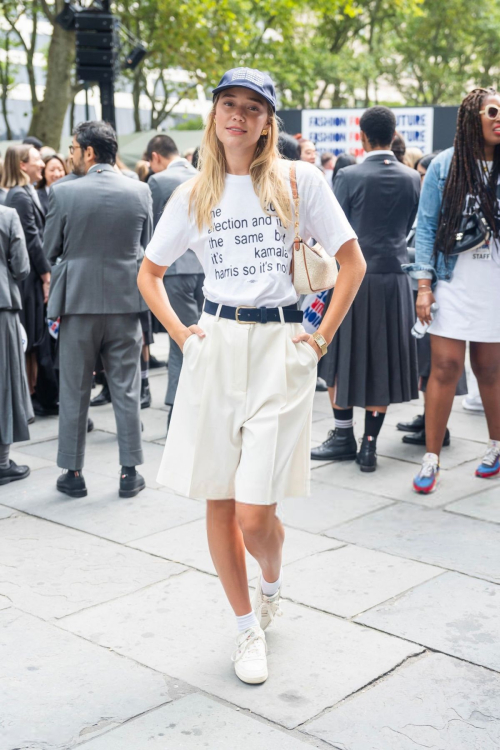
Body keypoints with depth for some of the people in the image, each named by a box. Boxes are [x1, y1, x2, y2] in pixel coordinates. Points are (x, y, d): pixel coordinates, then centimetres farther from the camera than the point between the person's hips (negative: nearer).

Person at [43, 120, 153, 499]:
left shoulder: (63, 193, -9)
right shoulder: (139, 191, -3)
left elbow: (50, 250, 0)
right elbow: (146, 246, 7)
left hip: (78, 300, -1)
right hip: (125, 300, 2)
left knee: (74, 391, 9)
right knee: (126, 389, 9)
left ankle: (73, 473, 16)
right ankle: (130, 472, 13)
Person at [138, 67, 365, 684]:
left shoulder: (299, 181, 0)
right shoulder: (194, 195, 8)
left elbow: (352, 261, 3)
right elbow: (149, 273, 18)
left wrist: (323, 336, -2)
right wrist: (180, 332, 6)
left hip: (278, 350, -3)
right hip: (214, 349, 3)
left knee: (254, 512, -7)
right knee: (218, 502, 5)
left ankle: (272, 582, 29)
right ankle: (248, 627, 25)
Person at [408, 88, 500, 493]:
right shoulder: (444, 167, 1)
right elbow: (427, 227, 2)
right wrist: (424, 284, -4)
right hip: (453, 283, -1)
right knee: (445, 367, -4)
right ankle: (432, 458, 5)